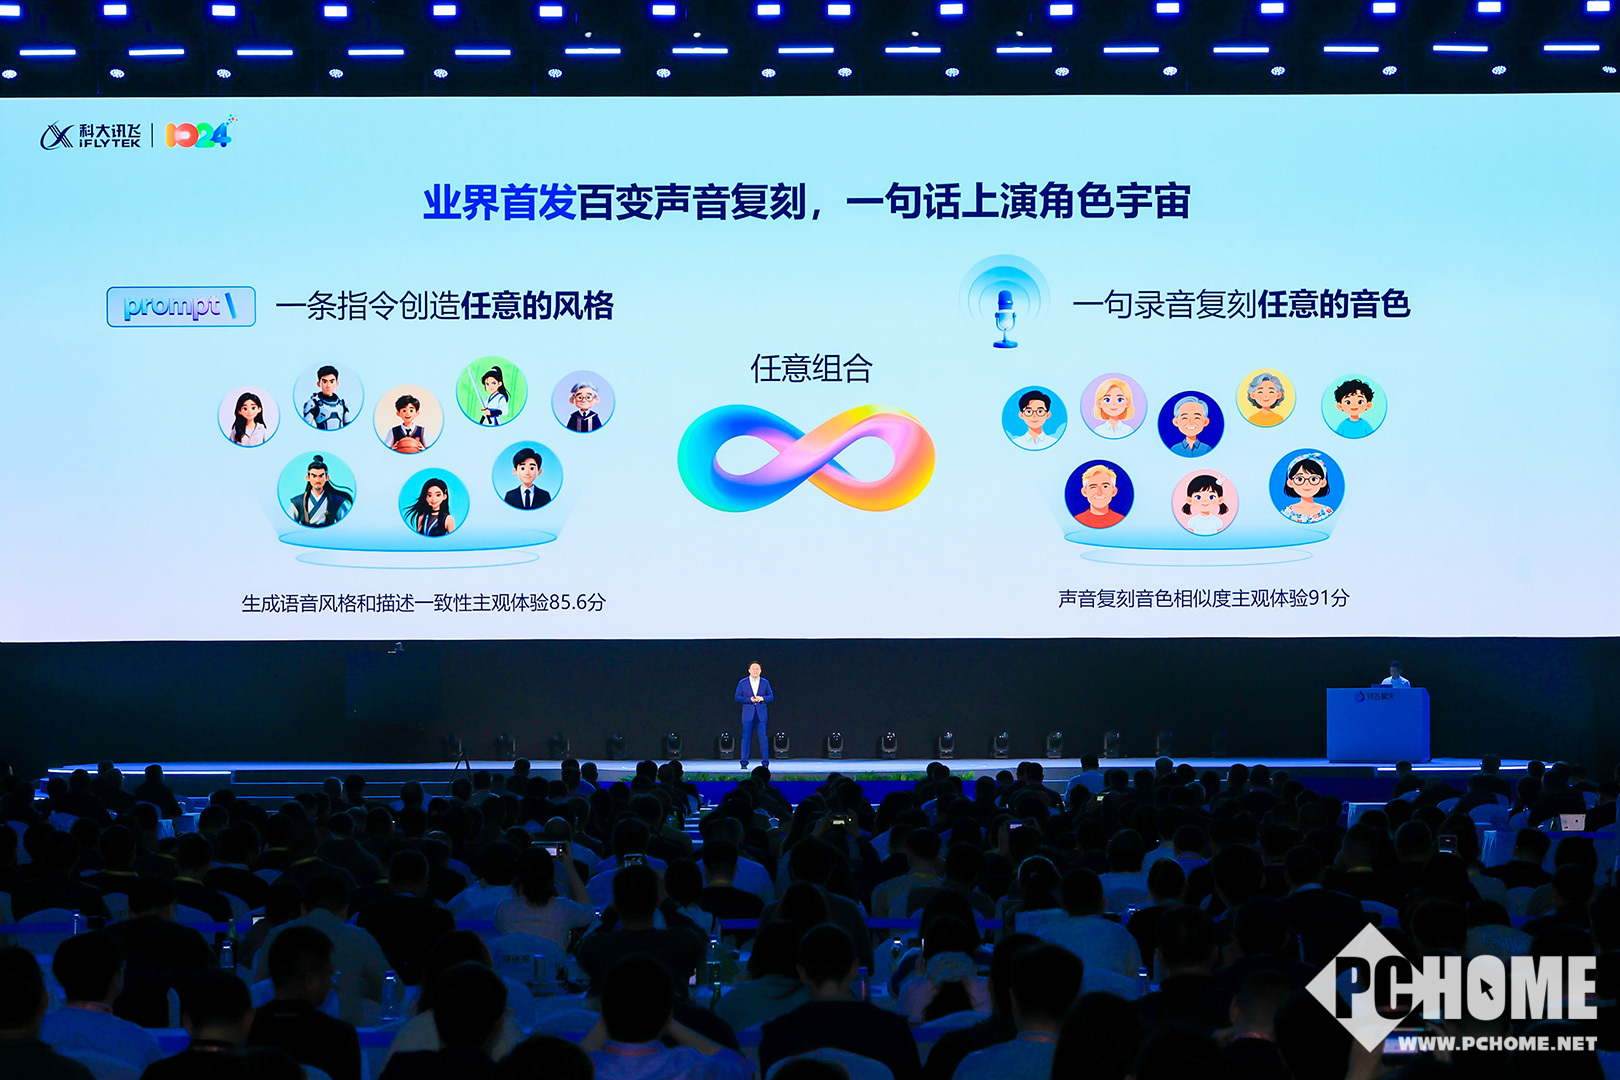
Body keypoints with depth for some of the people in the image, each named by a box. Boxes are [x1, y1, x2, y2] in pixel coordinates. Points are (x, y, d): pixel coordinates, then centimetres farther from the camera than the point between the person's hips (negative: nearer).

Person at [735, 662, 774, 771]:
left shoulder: (765, 682, 9)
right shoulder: (742, 683, 5)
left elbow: (771, 696, 10)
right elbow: (737, 697, 2)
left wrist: (762, 698, -10)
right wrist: (749, 699, -12)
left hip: (761, 714, 1)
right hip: (748, 714, -1)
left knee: (763, 737, -2)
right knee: (746, 738, -1)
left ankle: (765, 762, 2)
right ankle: (744, 762, 3)